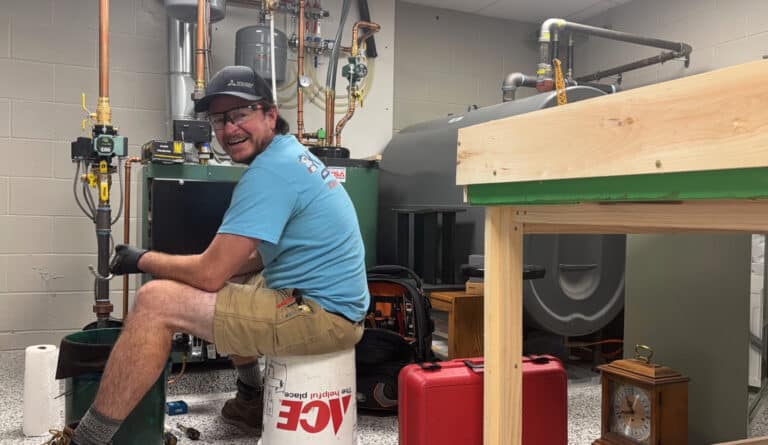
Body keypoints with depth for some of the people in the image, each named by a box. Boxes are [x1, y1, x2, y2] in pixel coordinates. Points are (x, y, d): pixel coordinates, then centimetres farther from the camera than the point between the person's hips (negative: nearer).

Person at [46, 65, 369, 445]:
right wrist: (206, 265, 10)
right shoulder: (292, 156, 14)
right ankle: (251, 400, 37)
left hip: (323, 314, -10)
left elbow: (210, 274, -18)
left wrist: (143, 260, -1)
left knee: (156, 302, -15)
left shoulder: (270, 170, -17)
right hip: (330, 300, 10)